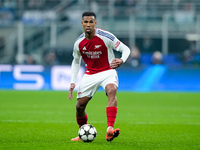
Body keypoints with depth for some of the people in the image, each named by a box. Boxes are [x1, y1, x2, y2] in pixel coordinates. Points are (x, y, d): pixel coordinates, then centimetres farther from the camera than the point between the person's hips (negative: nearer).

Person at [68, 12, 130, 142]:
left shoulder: (106, 37, -16)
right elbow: (76, 62, 15)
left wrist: (121, 60, -32)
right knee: (80, 106, 1)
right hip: (90, 75, 4)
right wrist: (73, 82, 6)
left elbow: (126, 49, -10)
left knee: (111, 91, -34)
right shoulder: (79, 43, -3)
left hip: (107, 71, -4)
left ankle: (109, 131, -45)